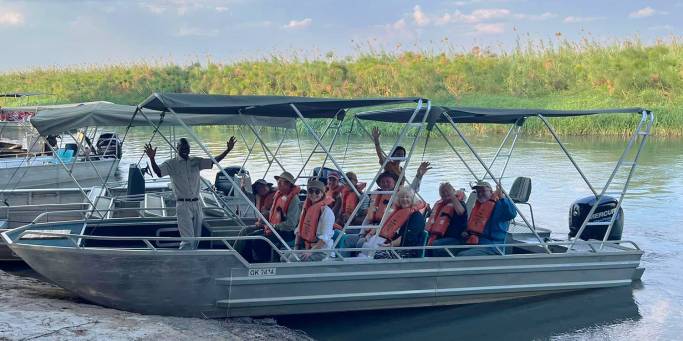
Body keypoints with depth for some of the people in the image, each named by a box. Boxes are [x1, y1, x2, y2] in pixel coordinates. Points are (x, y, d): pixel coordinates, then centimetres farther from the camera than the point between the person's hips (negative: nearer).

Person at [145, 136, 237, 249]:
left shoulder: (196, 162, 11)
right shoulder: (171, 164, -1)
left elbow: (213, 162, 6)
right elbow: (158, 171, -16)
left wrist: (227, 150, -4)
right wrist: (152, 159, -34)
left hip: (197, 204, 5)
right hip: (183, 205, -5)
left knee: (196, 238, 11)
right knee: (188, 238, -14)